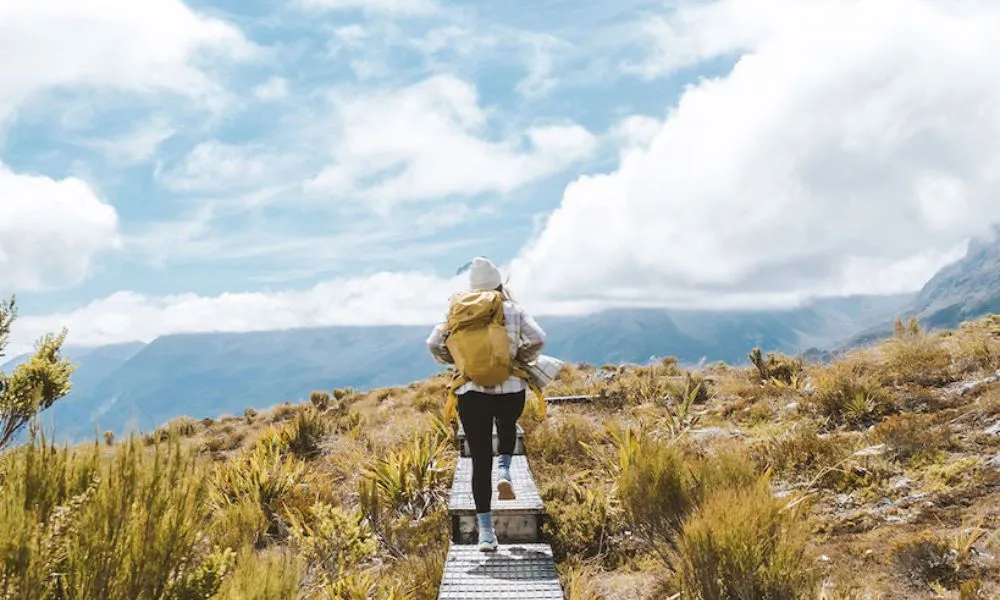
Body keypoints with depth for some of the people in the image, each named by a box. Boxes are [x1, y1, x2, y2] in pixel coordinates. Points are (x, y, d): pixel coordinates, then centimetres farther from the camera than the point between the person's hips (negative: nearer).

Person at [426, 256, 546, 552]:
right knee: (507, 428, 34)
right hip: (511, 390, 0)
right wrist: (520, 359, 6)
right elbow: (537, 339, -11)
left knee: (480, 460, 5)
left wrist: (457, 361, 10)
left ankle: (485, 531, 2)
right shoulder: (514, 311, 1)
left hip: (472, 392, 0)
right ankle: (503, 470, 6)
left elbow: (434, 343, -6)